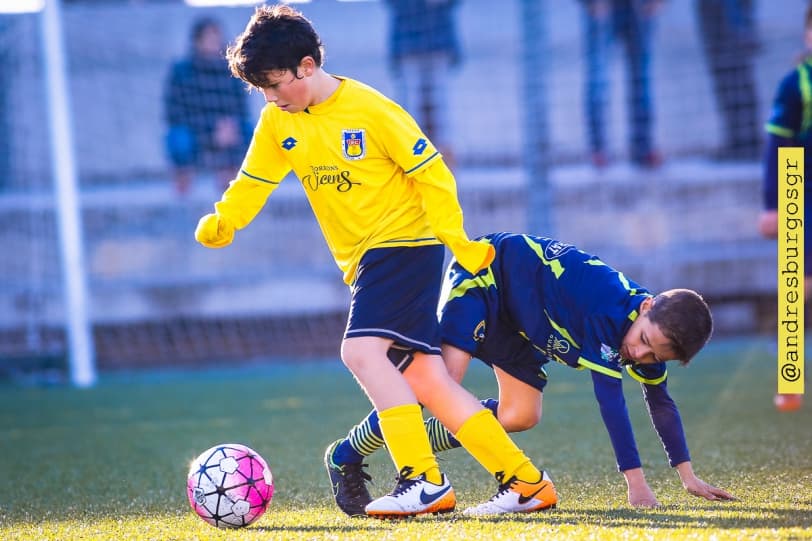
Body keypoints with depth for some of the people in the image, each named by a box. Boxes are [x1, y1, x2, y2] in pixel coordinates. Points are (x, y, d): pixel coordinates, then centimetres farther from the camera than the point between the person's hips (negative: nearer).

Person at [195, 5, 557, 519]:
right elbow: (253, 182, 10)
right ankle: (526, 483, 6)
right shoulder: (278, 122, 5)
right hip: (363, 259, 7)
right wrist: (221, 222, -9)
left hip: (405, 242, -7)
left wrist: (456, 239, -18)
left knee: (361, 350, -25)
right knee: (427, 380, 2)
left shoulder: (371, 109, -15)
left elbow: (431, 173, -12)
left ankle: (423, 480, -21)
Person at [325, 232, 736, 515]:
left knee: (520, 415, -1)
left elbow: (661, 403, 5)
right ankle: (347, 456, -9)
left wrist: (687, 475, 4)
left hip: (517, 322, 8)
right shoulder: (611, 309, -36)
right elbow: (609, 398, -39)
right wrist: (635, 482, -39)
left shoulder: (655, 331, -11)